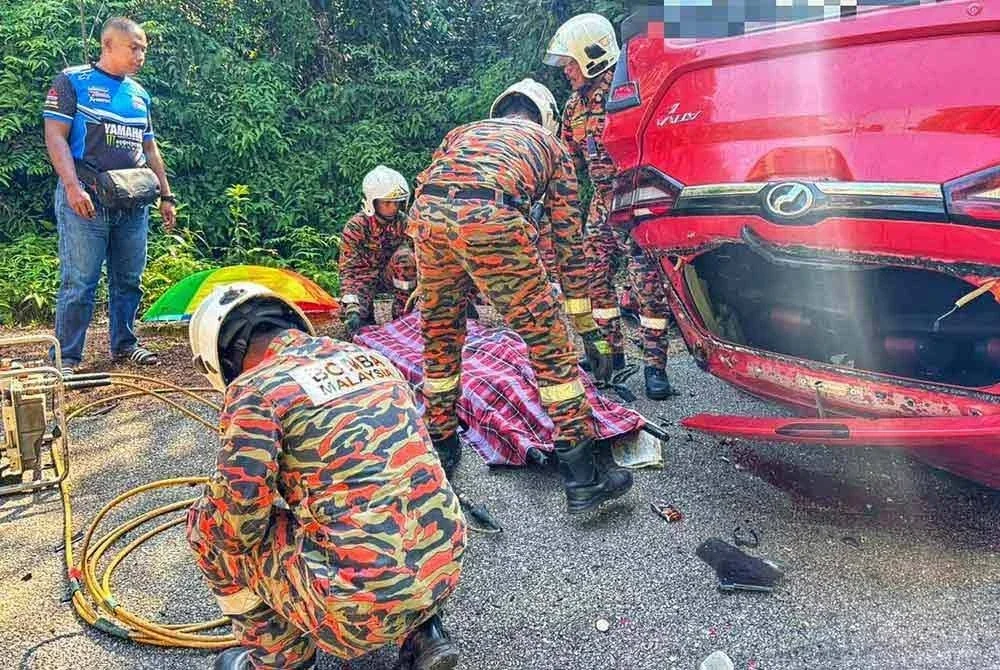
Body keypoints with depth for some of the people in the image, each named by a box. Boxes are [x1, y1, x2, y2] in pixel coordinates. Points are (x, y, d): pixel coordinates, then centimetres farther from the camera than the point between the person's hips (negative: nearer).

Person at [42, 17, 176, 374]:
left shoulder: (139, 93, 18)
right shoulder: (73, 81, 0)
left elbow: (150, 149, 22)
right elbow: (55, 136, -7)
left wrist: (166, 196, 17)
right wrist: (73, 187, -19)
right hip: (87, 199, -6)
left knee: (129, 278, 10)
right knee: (79, 281, -6)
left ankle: (124, 342, 23)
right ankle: (67, 358, 1)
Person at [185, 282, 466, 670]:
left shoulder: (254, 390, -7)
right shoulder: (369, 358, 12)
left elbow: (238, 523, -10)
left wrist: (210, 514, 14)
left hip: (363, 603, -6)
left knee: (208, 525, 12)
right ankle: (420, 633, 23)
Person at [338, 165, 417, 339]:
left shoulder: (404, 223, -13)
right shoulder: (355, 227, -20)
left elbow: (419, 258, -11)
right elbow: (348, 269, -23)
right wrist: (352, 309, -35)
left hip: (391, 275, 2)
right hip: (365, 276, -2)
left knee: (405, 255, -32)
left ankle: (403, 314, -18)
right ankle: (365, 316, 11)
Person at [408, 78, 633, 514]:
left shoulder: (465, 131, 40)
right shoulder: (551, 145, 30)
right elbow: (568, 242, 25)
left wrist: (425, 286, 41)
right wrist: (588, 329, 28)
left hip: (426, 215, 4)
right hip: (490, 217, -4)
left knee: (439, 343, 23)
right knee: (551, 345, 4)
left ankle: (441, 448, 38)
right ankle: (582, 479, 7)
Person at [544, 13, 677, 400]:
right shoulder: (575, 106, 10)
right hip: (603, 201, 8)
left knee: (648, 282, -8)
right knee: (594, 274, 8)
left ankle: (654, 365, 0)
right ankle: (611, 350, 22)